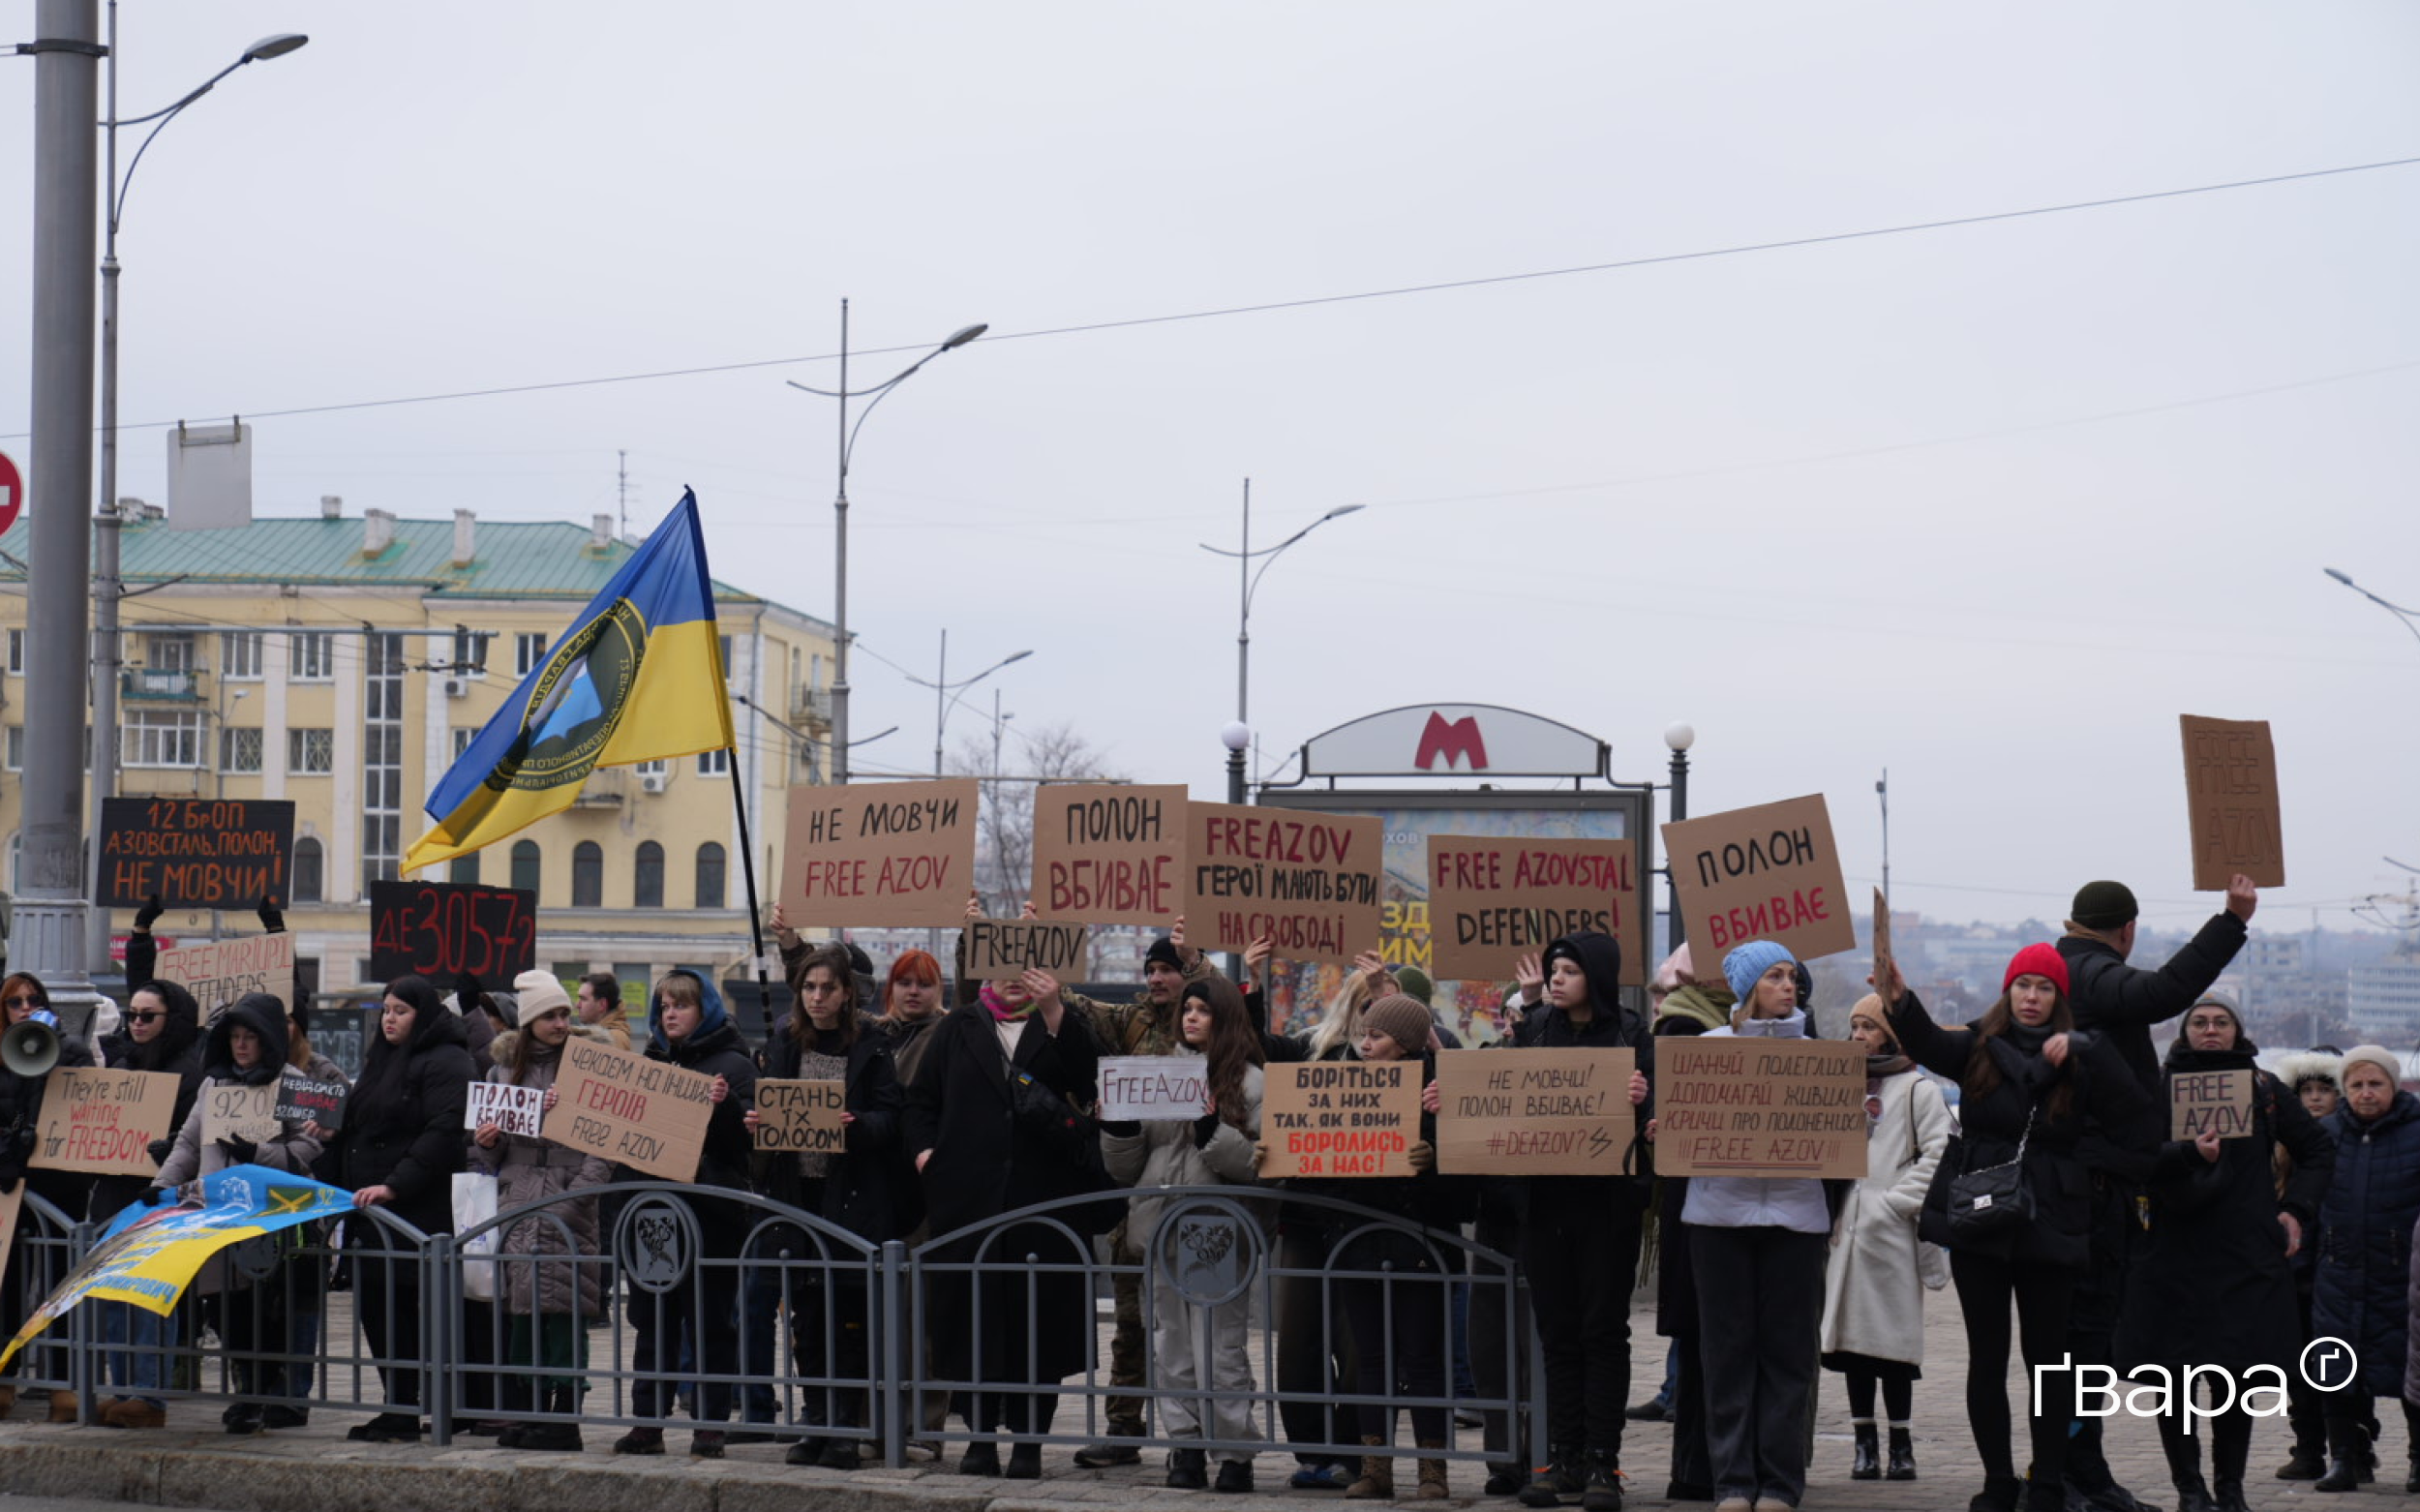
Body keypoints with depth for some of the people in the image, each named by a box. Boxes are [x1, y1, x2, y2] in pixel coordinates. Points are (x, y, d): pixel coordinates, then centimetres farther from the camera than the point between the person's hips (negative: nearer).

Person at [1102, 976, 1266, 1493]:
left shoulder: (1249, 1082, 1)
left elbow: (1258, 1164, -9)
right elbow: (1125, 1168, 16)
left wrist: (1212, 1127, -18)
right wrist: (1118, 1124, -1)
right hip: (1163, 1228, 5)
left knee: (1219, 1348, -5)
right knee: (1173, 1347, 7)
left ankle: (1234, 1453, 1)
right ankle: (1185, 1447, 13)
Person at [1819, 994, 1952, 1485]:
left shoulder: (1918, 1090, 0)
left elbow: (1937, 1155, -9)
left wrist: (1897, 1202, -13)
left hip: (1891, 1234, -6)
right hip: (1846, 1231, 6)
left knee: (1893, 1336, -6)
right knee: (1851, 1334, 4)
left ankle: (1901, 1443, 0)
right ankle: (1865, 1442, 9)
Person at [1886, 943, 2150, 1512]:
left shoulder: (2080, 1056, 4)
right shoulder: (1978, 1047, 5)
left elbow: (2134, 1116, -8)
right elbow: (1929, 1043, -16)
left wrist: (2082, 1053, -16)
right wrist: (1900, 1004, -37)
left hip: (2049, 1224, -1)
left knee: (2048, 1356, 1)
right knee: (1987, 1356, 4)